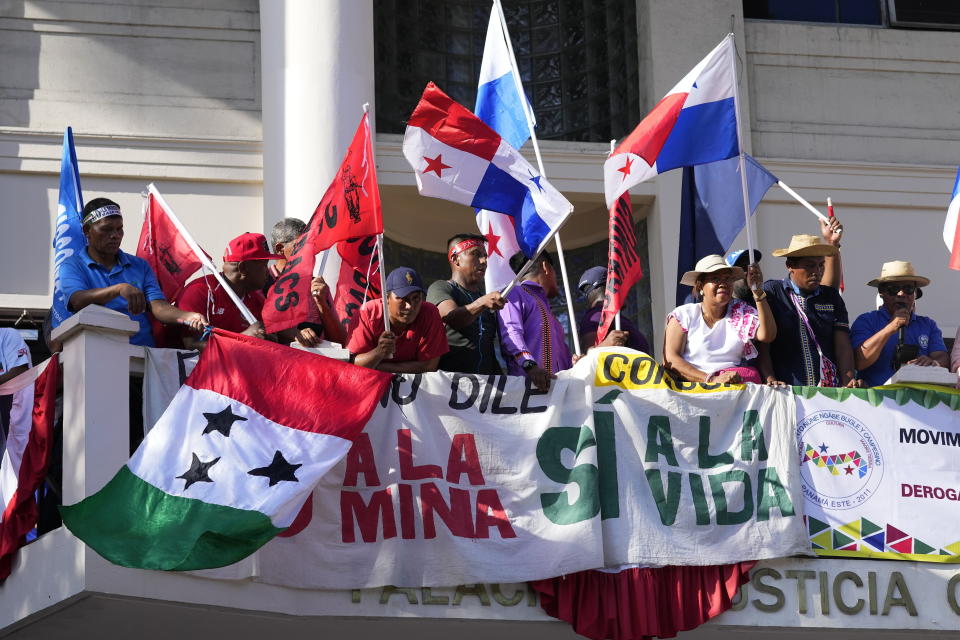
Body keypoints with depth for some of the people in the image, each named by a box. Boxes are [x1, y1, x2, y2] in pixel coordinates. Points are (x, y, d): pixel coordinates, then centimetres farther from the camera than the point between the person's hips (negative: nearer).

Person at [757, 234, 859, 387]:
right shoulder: (771, 292, 7)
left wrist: (848, 381, -7)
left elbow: (843, 345, 9)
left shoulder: (832, 297, 18)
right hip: (786, 391, -4)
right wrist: (770, 380, -14)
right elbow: (761, 343, 0)